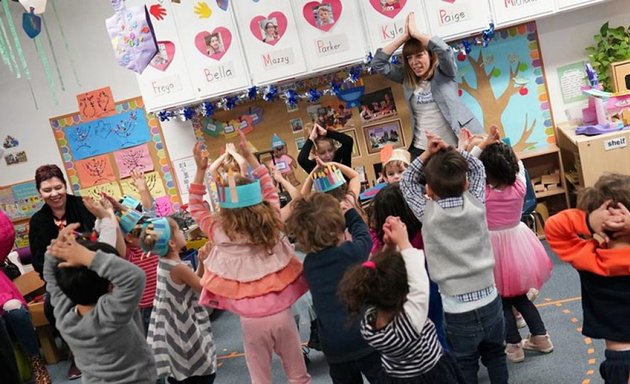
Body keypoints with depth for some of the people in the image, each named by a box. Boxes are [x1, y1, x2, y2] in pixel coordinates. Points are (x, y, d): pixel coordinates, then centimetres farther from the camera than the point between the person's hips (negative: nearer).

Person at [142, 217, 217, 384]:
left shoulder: (163, 263, 3)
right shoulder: (179, 268, -24)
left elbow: (192, 281, 10)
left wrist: (201, 263, -2)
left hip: (174, 329, 9)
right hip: (186, 329, -9)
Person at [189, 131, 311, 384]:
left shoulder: (220, 233, -11)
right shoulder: (272, 223, -6)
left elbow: (195, 208, 5)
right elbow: (270, 190, 10)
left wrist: (200, 170, -1)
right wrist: (249, 156, 10)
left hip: (251, 319, -2)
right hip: (281, 312, 2)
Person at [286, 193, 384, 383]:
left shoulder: (308, 263, -1)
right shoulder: (351, 252, -14)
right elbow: (364, 237, 7)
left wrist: (342, 218, 12)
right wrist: (351, 214, 22)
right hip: (364, 339, -4)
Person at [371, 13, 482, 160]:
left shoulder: (444, 72, -2)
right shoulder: (407, 77, 6)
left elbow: (444, 50, -23)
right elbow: (378, 63, -1)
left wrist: (415, 33, -14)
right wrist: (405, 36, -6)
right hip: (421, 149, 3)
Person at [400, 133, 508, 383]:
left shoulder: (428, 214, -14)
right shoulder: (476, 204, -9)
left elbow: (407, 182, 3)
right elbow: (477, 168, 9)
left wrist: (427, 154, -4)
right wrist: (451, 151, 1)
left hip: (458, 311, -3)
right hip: (490, 302, 3)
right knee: (496, 356, 26)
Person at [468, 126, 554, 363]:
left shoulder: (482, 192, -24)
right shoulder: (519, 186, -15)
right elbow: (518, 164, 5)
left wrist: (483, 145, -18)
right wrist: (501, 146, 1)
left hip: (495, 248, -4)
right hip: (518, 243, 4)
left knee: (503, 300, 14)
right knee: (519, 296, 24)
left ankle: (514, 346, 24)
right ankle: (541, 337, 34)